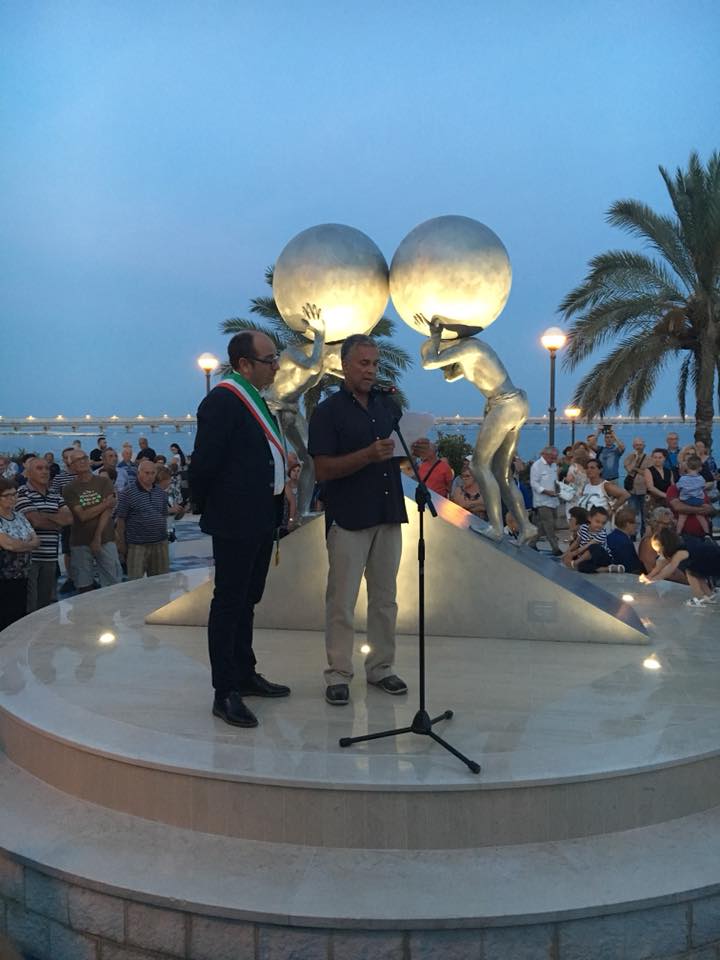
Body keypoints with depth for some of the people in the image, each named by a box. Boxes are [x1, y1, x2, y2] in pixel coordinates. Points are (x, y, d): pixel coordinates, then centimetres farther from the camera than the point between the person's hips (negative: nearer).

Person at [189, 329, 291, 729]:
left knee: (246, 600, 18)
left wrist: (275, 507, 13)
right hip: (235, 521, -9)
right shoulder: (222, 400, -16)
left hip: (261, 519, 10)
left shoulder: (255, 400, 14)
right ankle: (225, 693, 6)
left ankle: (244, 675, 32)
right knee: (229, 602, -2)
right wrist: (207, 507, -5)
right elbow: (204, 461, -18)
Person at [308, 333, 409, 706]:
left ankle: (381, 667, 23)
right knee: (342, 601, 1)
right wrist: (369, 454, -24)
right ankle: (338, 674, 11)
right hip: (348, 519, -5)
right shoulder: (327, 411, -6)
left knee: (385, 598, 11)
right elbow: (323, 469, -13)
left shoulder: (388, 405, 11)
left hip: (388, 514, 5)